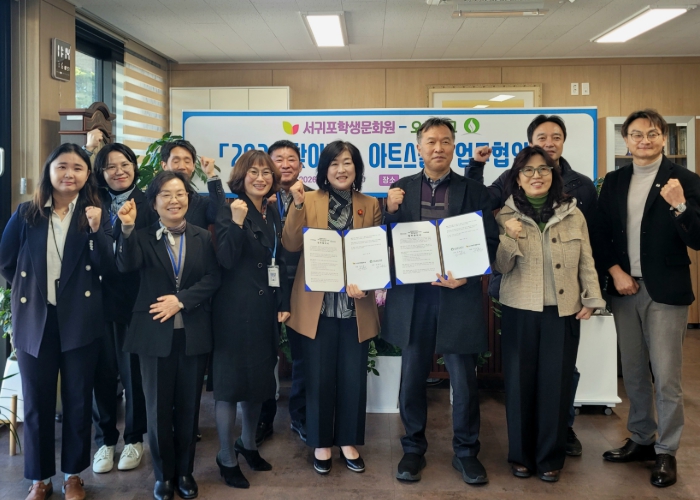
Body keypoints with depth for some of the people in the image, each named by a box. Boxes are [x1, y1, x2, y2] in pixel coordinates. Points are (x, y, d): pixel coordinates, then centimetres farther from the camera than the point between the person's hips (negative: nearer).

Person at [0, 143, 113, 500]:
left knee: (78, 401, 10)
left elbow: (107, 267, -10)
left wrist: (96, 230, -23)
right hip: (34, 321, 1)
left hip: (80, 322, -1)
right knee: (37, 403, 10)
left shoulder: (94, 213, -1)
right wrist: (30, 288, 10)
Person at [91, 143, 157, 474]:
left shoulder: (147, 205, -1)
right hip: (99, 300, 2)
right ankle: (105, 440, 26)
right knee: (102, 370, 8)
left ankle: (134, 438, 26)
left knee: (134, 370, 8)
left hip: (135, 301, -2)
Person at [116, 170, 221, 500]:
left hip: (193, 333, 1)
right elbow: (126, 266, -17)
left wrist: (180, 299, -16)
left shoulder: (202, 238, 6)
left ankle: (185, 472, 25)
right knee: (158, 407, 7)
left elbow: (213, 279, -4)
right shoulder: (143, 237, 2)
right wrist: (127, 229, -32)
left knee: (188, 406, 10)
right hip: (155, 333, -1)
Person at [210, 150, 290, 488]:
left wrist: (284, 303, 10)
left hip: (265, 308, 7)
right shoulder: (230, 210, -9)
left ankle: (248, 443, 34)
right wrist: (237, 223, -30)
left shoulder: (273, 214, 10)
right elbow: (226, 260, -19)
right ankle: (227, 458, 14)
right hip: (235, 308, -7)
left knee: (259, 377, 16)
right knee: (230, 380, 1)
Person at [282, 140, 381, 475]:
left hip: (356, 306, 1)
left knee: (353, 377, 7)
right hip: (317, 305, -1)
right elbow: (291, 245, -9)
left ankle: (349, 441, 26)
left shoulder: (371, 205, 6)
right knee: (320, 377, 7)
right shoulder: (309, 200, 1)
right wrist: (298, 204, -20)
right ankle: (321, 443, 24)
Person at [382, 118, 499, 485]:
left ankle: (466, 452, 26)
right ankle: (413, 449, 28)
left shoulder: (474, 191, 4)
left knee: (464, 381, 7)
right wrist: (390, 210, -13)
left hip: (459, 297, -1)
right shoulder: (401, 189, 7)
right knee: (412, 378, 11)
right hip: (412, 297, 1)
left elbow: (491, 243, -1)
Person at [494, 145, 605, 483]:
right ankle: (521, 455, 22)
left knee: (556, 383, 6)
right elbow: (501, 267, -6)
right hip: (519, 311, -1)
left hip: (563, 312, 1)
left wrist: (592, 299, 2)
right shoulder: (505, 216, -1)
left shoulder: (573, 214, 3)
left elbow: (586, 261, 7)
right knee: (519, 382, 7)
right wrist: (509, 238, -21)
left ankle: (550, 457, 21)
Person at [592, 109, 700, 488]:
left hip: (665, 291, -4)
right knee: (633, 373, 14)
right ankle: (642, 440, 30)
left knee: (666, 377, 1)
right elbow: (601, 235, 8)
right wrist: (615, 272, -6)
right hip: (624, 288, 5)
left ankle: (666, 452, 16)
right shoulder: (614, 181, 7)